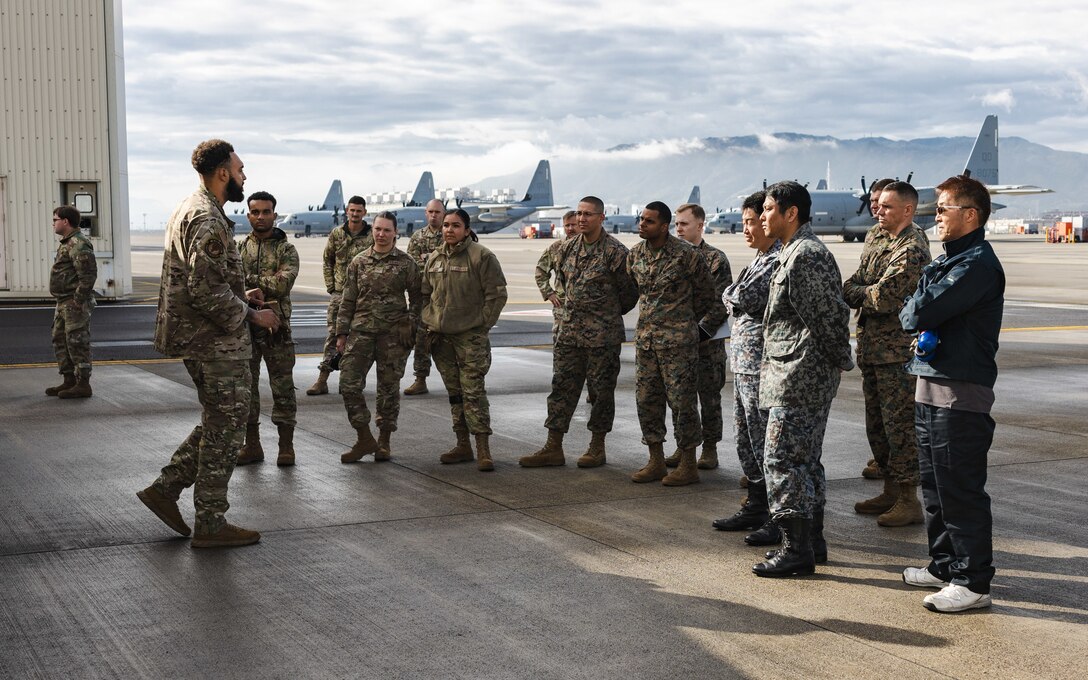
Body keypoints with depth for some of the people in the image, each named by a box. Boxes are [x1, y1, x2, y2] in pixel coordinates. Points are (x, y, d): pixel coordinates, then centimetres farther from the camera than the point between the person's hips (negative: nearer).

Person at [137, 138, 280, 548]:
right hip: (218, 342, -10)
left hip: (198, 338, 10)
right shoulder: (208, 220, -19)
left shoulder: (190, 210, 15)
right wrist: (251, 315, -14)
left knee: (219, 424, 19)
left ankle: (165, 488, 19)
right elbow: (206, 291, -25)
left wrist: (241, 297, 14)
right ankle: (211, 524, 6)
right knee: (224, 428, -1)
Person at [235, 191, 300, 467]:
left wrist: (249, 279, -14)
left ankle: (286, 445, 9)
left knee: (283, 387, 1)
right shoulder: (238, 248, 10)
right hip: (244, 326, 3)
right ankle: (252, 445, 17)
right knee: (245, 385, 8)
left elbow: (282, 283, -15)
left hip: (276, 328, -3)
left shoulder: (287, 250, 0)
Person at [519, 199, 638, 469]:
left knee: (601, 390, 5)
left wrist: (608, 314, 8)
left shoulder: (615, 252, -9)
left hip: (602, 335, -5)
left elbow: (629, 293, -2)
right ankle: (553, 448, 10)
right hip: (567, 332, 5)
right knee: (562, 386, 5)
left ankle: (597, 447, 16)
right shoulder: (566, 248, 8)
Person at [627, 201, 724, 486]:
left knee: (682, 400, -3)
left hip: (677, 338, -6)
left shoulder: (686, 255, -11)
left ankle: (688, 466, 5)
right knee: (646, 399, 8)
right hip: (644, 337, 6)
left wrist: (702, 325, 4)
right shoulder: (635, 254, 7)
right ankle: (656, 462, 17)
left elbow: (706, 294, -1)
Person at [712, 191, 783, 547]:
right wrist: (739, 298, -1)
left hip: (762, 364, -10)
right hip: (744, 361, 10)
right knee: (745, 441, 17)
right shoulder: (761, 259, 17)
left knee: (765, 442, -5)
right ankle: (756, 508, 28)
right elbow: (729, 298, 17)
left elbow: (746, 298, -21)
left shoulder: (780, 260, -15)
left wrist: (736, 295, -3)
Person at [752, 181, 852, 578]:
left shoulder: (804, 255, -17)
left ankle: (796, 549, -5)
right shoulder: (793, 252, 17)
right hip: (805, 377, 11)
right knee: (805, 459, 16)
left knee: (782, 459, -9)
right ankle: (813, 542, 24)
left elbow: (830, 314, -18)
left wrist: (840, 361, -9)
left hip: (798, 377, -11)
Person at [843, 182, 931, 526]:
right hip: (873, 346, 9)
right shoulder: (876, 236, 12)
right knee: (876, 423, 16)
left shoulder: (911, 250, -17)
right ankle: (891, 491, 27)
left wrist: (849, 292, -6)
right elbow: (858, 279, 12)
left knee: (899, 424, -6)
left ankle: (908, 500, 1)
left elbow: (883, 298, -22)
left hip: (898, 350, -9)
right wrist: (858, 291, -11)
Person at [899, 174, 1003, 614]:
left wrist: (912, 313, -1)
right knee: (934, 485, 18)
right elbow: (912, 312, 14)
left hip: (961, 395, -10)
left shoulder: (977, 264, -16)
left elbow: (919, 313, -22)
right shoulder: (947, 260, 16)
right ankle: (945, 565, 30)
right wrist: (919, 316, -7)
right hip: (930, 388, 10)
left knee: (961, 491, -4)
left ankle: (973, 582, 3)